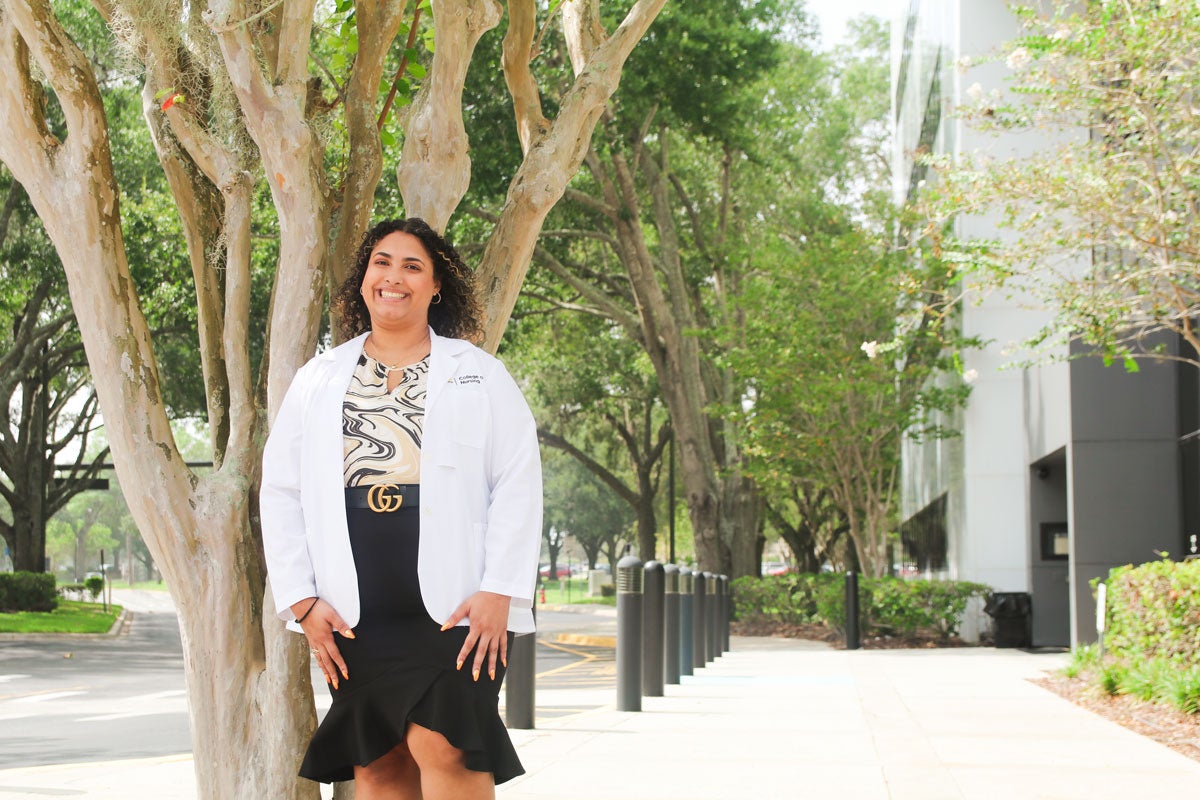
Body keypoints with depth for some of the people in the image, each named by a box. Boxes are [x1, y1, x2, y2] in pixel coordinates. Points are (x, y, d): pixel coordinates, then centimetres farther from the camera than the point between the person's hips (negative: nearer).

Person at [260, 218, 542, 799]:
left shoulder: (480, 374, 10)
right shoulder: (317, 381, 16)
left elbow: (518, 484, 2)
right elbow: (280, 494, 13)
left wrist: (499, 592, -9)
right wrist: (302, 600, 2)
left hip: (456, 607, -3)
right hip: (354, 615, 3)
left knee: (442, 746, -16)